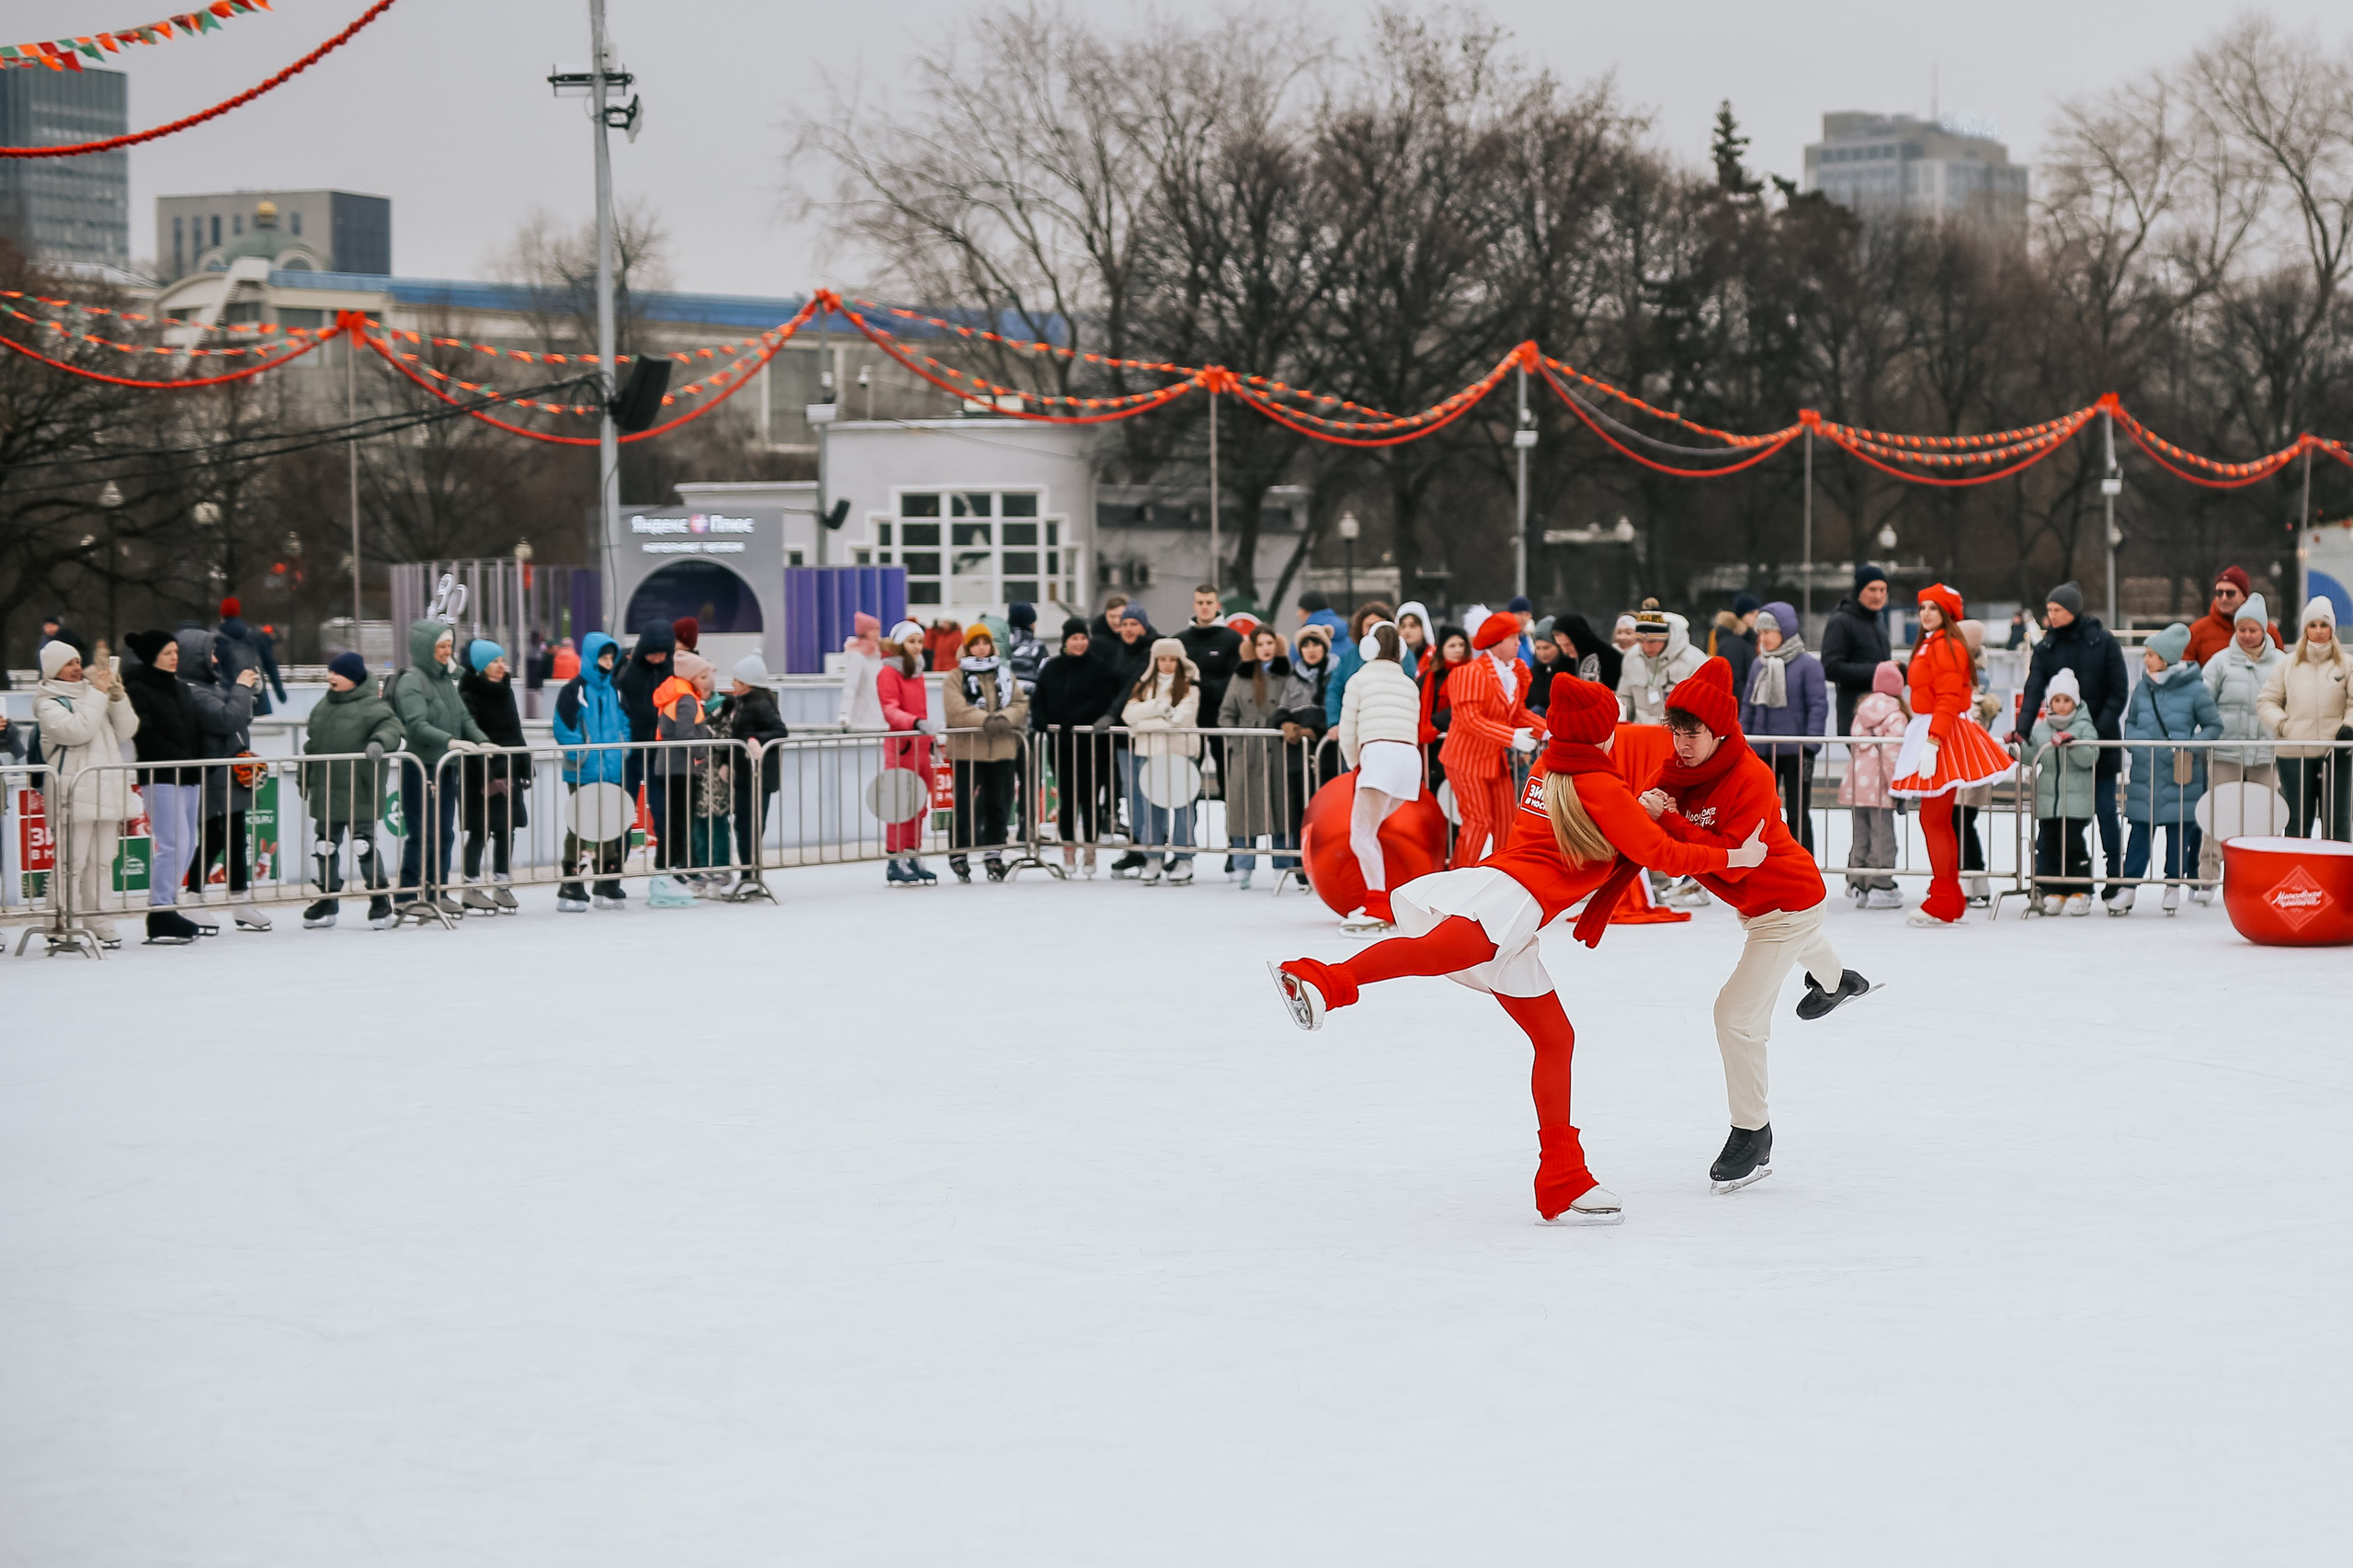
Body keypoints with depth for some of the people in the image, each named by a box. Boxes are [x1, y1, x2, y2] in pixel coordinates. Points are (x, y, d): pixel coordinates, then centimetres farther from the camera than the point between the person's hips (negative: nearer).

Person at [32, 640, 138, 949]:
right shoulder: (49, 703, -2)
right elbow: (77, 730, -19)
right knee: (72, 863, -9)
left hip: (107, 791, 6)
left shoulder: (93, 693, 17)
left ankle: (99, 926, 13)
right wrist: (98, 694, -13)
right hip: (73, 793, -6)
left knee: (102, 862, 8)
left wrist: (118, 696, -3)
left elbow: (127, 730, 11)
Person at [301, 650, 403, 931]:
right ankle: (327, 901, 24)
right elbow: (311, 744, 21)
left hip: (359, 793, -7)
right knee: (325, 845, 13)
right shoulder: (324, 705, 13)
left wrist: (380, 742, -45)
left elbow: (390, 728, -23)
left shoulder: (373, 706, -10)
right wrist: (305, 780, 23)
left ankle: (379, 900, 8)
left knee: (364, 844, -4)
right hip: (325, 790, 7)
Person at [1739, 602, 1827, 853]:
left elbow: (1818, 706, -9)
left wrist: (1810, 746, -15)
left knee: (1798, 813, 2)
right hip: (1761, 750, 6)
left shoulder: (1807, 664, -8)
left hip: (1795, 752, -6)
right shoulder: (1758, 665, 8)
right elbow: (1748, 705, 14)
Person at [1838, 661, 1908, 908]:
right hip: (1879, 787, -6)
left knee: (1860, 837, 12)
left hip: (1855, 784, 6)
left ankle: (1857, 886, 14)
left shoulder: (1862, 710, 11)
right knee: (1882, 838, -2)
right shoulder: (1895, 717, -8)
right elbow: (1893, 753, -16)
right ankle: (1880, 888, -4)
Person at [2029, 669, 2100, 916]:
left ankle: (2081, 892, 5)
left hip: (2076, 800, -4)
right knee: (2048, 844, 4)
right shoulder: (2040, 729, 10)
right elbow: (2031, 759, 8)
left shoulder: (2084, 728, -1)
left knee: (2073, 842, -4)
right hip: (2047, 799, 4)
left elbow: (2090, 758, -13)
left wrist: (2072, 743, -27)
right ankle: (2054, 891, 12)